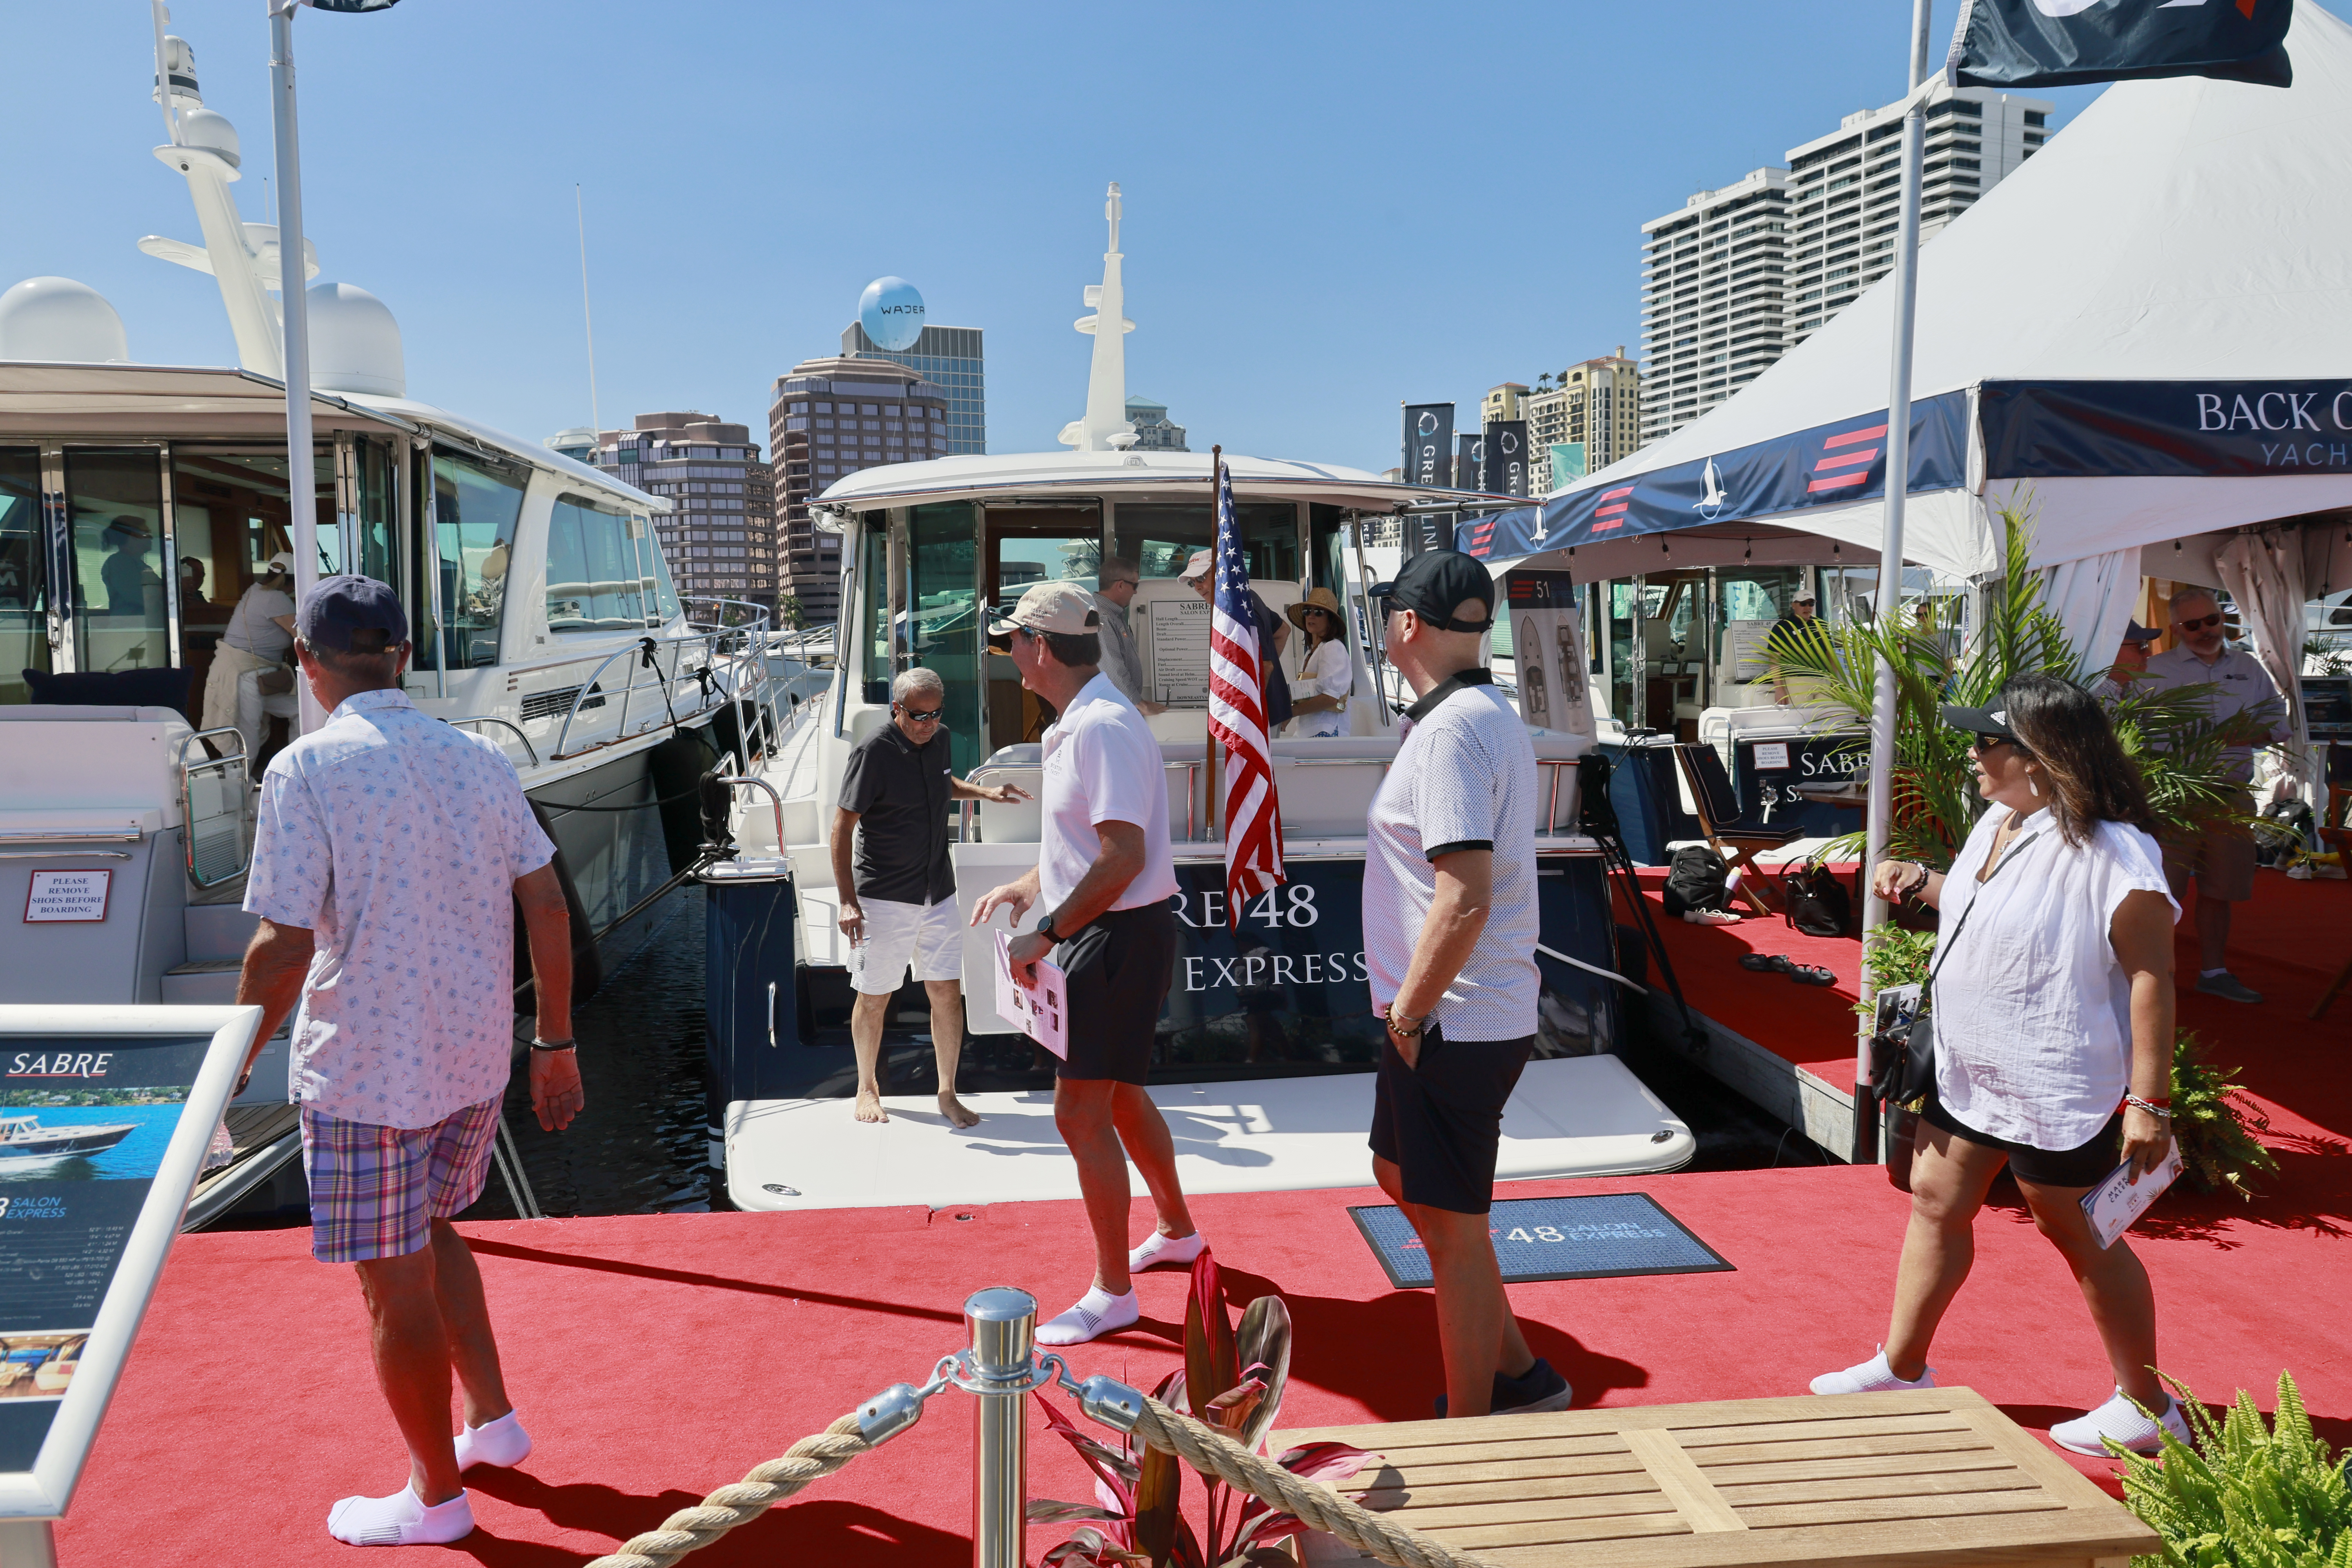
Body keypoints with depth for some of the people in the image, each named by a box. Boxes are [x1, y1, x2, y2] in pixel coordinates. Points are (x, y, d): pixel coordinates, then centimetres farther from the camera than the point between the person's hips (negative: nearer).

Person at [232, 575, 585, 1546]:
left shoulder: (308, 768, -13)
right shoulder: (480, 760, 2)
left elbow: (285, 947, -17)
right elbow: (547, 909, 3)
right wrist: (556, 1042, 12)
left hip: (366, 1073, -6)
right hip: (476, 1059, 6)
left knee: (396, 1284, 9)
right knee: (429, 1230, 27)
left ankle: (437, 1495, 23)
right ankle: (491, 1419, 34)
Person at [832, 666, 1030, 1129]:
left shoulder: (938, 739, 4)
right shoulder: (873, 752, -15)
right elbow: (842, 829, -14)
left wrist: (984, 793, 13)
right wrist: (848, 901, -19)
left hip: (938, 895, 5)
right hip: (884, 899, -5)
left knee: (947, 994, 4)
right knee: (874, 1000, 6)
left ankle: (947, 1093, 17)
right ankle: (867, 1087, 27)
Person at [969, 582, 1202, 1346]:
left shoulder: (1104, 726, -22)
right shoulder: (1079, 722, 11)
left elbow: (1124, 857, -27)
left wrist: (1046, 933, -22)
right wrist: (1031, 886, 16)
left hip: (1118, 939, -11)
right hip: (1107, 934, 11)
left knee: (1081, 1113, -4)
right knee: (1119, 1095, 23)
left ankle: (1112, 1292, 8)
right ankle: (1177, 1231, 41)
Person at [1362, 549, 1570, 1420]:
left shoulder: (1449, 729, -20)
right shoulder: (1490, 714, 12)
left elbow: (1465, 900, -27)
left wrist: (1408, 1015, -16)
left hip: (1454, 1022, -10)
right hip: (1483, 1012, 10)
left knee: (1454, 1228, 2)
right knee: (1398, 1172, 24)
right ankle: (1518, 1372, 34)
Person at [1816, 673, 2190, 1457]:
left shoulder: (2110, 854, -23)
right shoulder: (2000, 822, 4)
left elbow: (2152, 975, -22)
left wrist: (2150, 1101, -23)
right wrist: (1923, 884, 8)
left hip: (2055, 1091, -9)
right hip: (1968, 1073, 9)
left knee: (2078, 1235, 7)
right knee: (1936, 1202, 14)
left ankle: (2147, 1405, 27)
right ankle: (1902, 1369, 30)